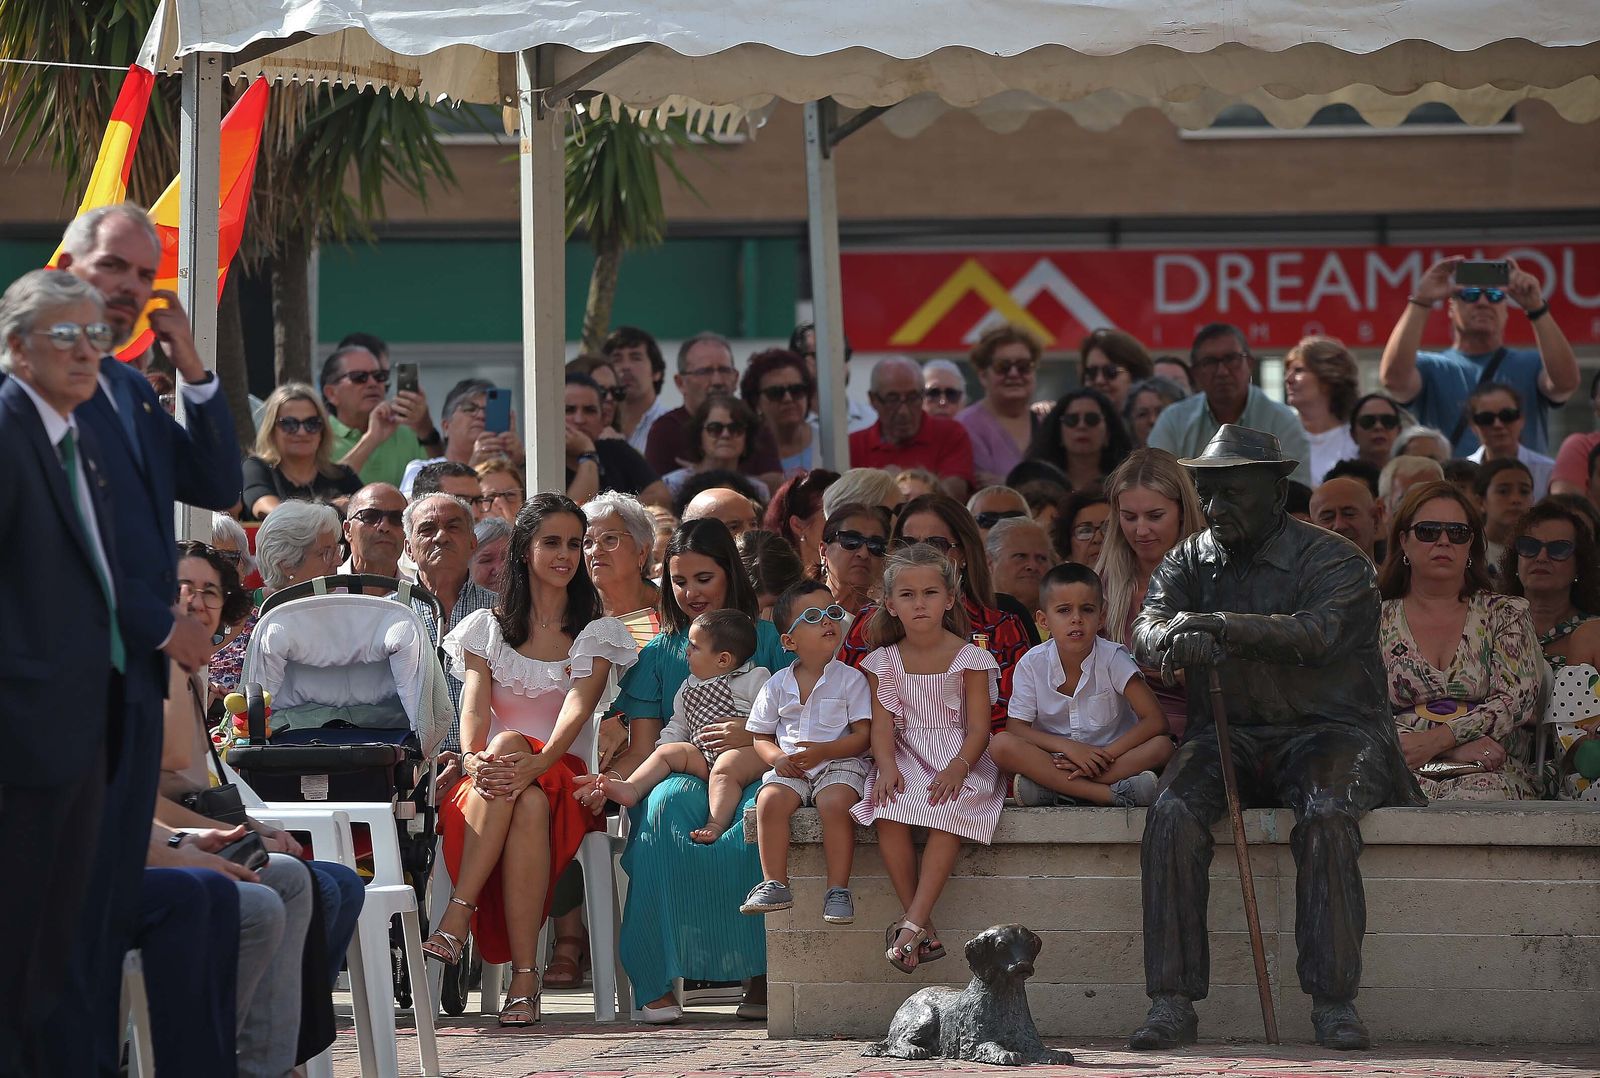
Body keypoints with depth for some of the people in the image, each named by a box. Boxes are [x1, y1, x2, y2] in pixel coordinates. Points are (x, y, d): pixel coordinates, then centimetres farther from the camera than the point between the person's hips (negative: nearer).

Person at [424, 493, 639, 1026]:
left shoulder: (597, 633, 11)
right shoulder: (488, 627, 15)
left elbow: (577, 709, -7)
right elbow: (474, 707, -2)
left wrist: (536, 764, -28)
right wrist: (472, 758, -26)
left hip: (564, 776, -1)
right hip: (490, 783, 1)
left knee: (531, 802, -38)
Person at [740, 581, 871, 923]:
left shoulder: (850, 680, 0)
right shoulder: (777, 685, 9)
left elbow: (862, 736, -5)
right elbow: (761, 737, 14)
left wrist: (822, 751, -19)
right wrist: (778, 758, -8)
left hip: (838, 763, -3)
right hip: (789, 768, 3)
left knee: (835, 803, -33)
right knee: (770, 800, -28)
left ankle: (838, 888, -26)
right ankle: (775, 884, -20)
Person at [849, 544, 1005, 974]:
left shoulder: (969, 658, 1)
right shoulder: (884, 662, 8)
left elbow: (979, 727, -6)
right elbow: (882, 725, 0)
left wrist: (957, 768, -24)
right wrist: (888, 767, -20)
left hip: (960, 758, -2)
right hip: (906, 758, 2)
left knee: (948, 811, -34)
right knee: (887, 814, -29)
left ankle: (913, 922, -37)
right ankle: (924, 930, -27)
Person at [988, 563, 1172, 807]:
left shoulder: (1113, 658, -7)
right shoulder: (1032, 664, -4)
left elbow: (1156, 721, -14)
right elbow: (1016, 728, -8)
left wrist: (1107, 754, -23)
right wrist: (1067, 747, -22)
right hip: (1054, 759, 0)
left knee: (1162, 746, -29)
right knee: (1000, 744, -28)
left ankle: (1050, 790, -33)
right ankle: (1112, 793, -36)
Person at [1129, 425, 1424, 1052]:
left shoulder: (1333, 561, -3)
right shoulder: (1189, 562, 12)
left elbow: (1316, 634, -23)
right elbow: (1146, 633, -6)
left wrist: (1216, 626, -35)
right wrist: (1179, 639, -32)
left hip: (1326, 731, -3)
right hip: (1224, 736, 3)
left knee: (1326, 817, -35)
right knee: (1172, 815, -27)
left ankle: (1334, 1002, -29)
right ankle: (1172, 1004, -28)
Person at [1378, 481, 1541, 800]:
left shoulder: (1506, 614, 14)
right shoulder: (1376, 621, 13)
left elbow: (1518, 700, 0)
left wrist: (1437, 740, -16)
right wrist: (1457, 747, -13)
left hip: (1489, 775, 0)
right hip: (1408, 772, 0)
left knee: (1474, 798, -39)